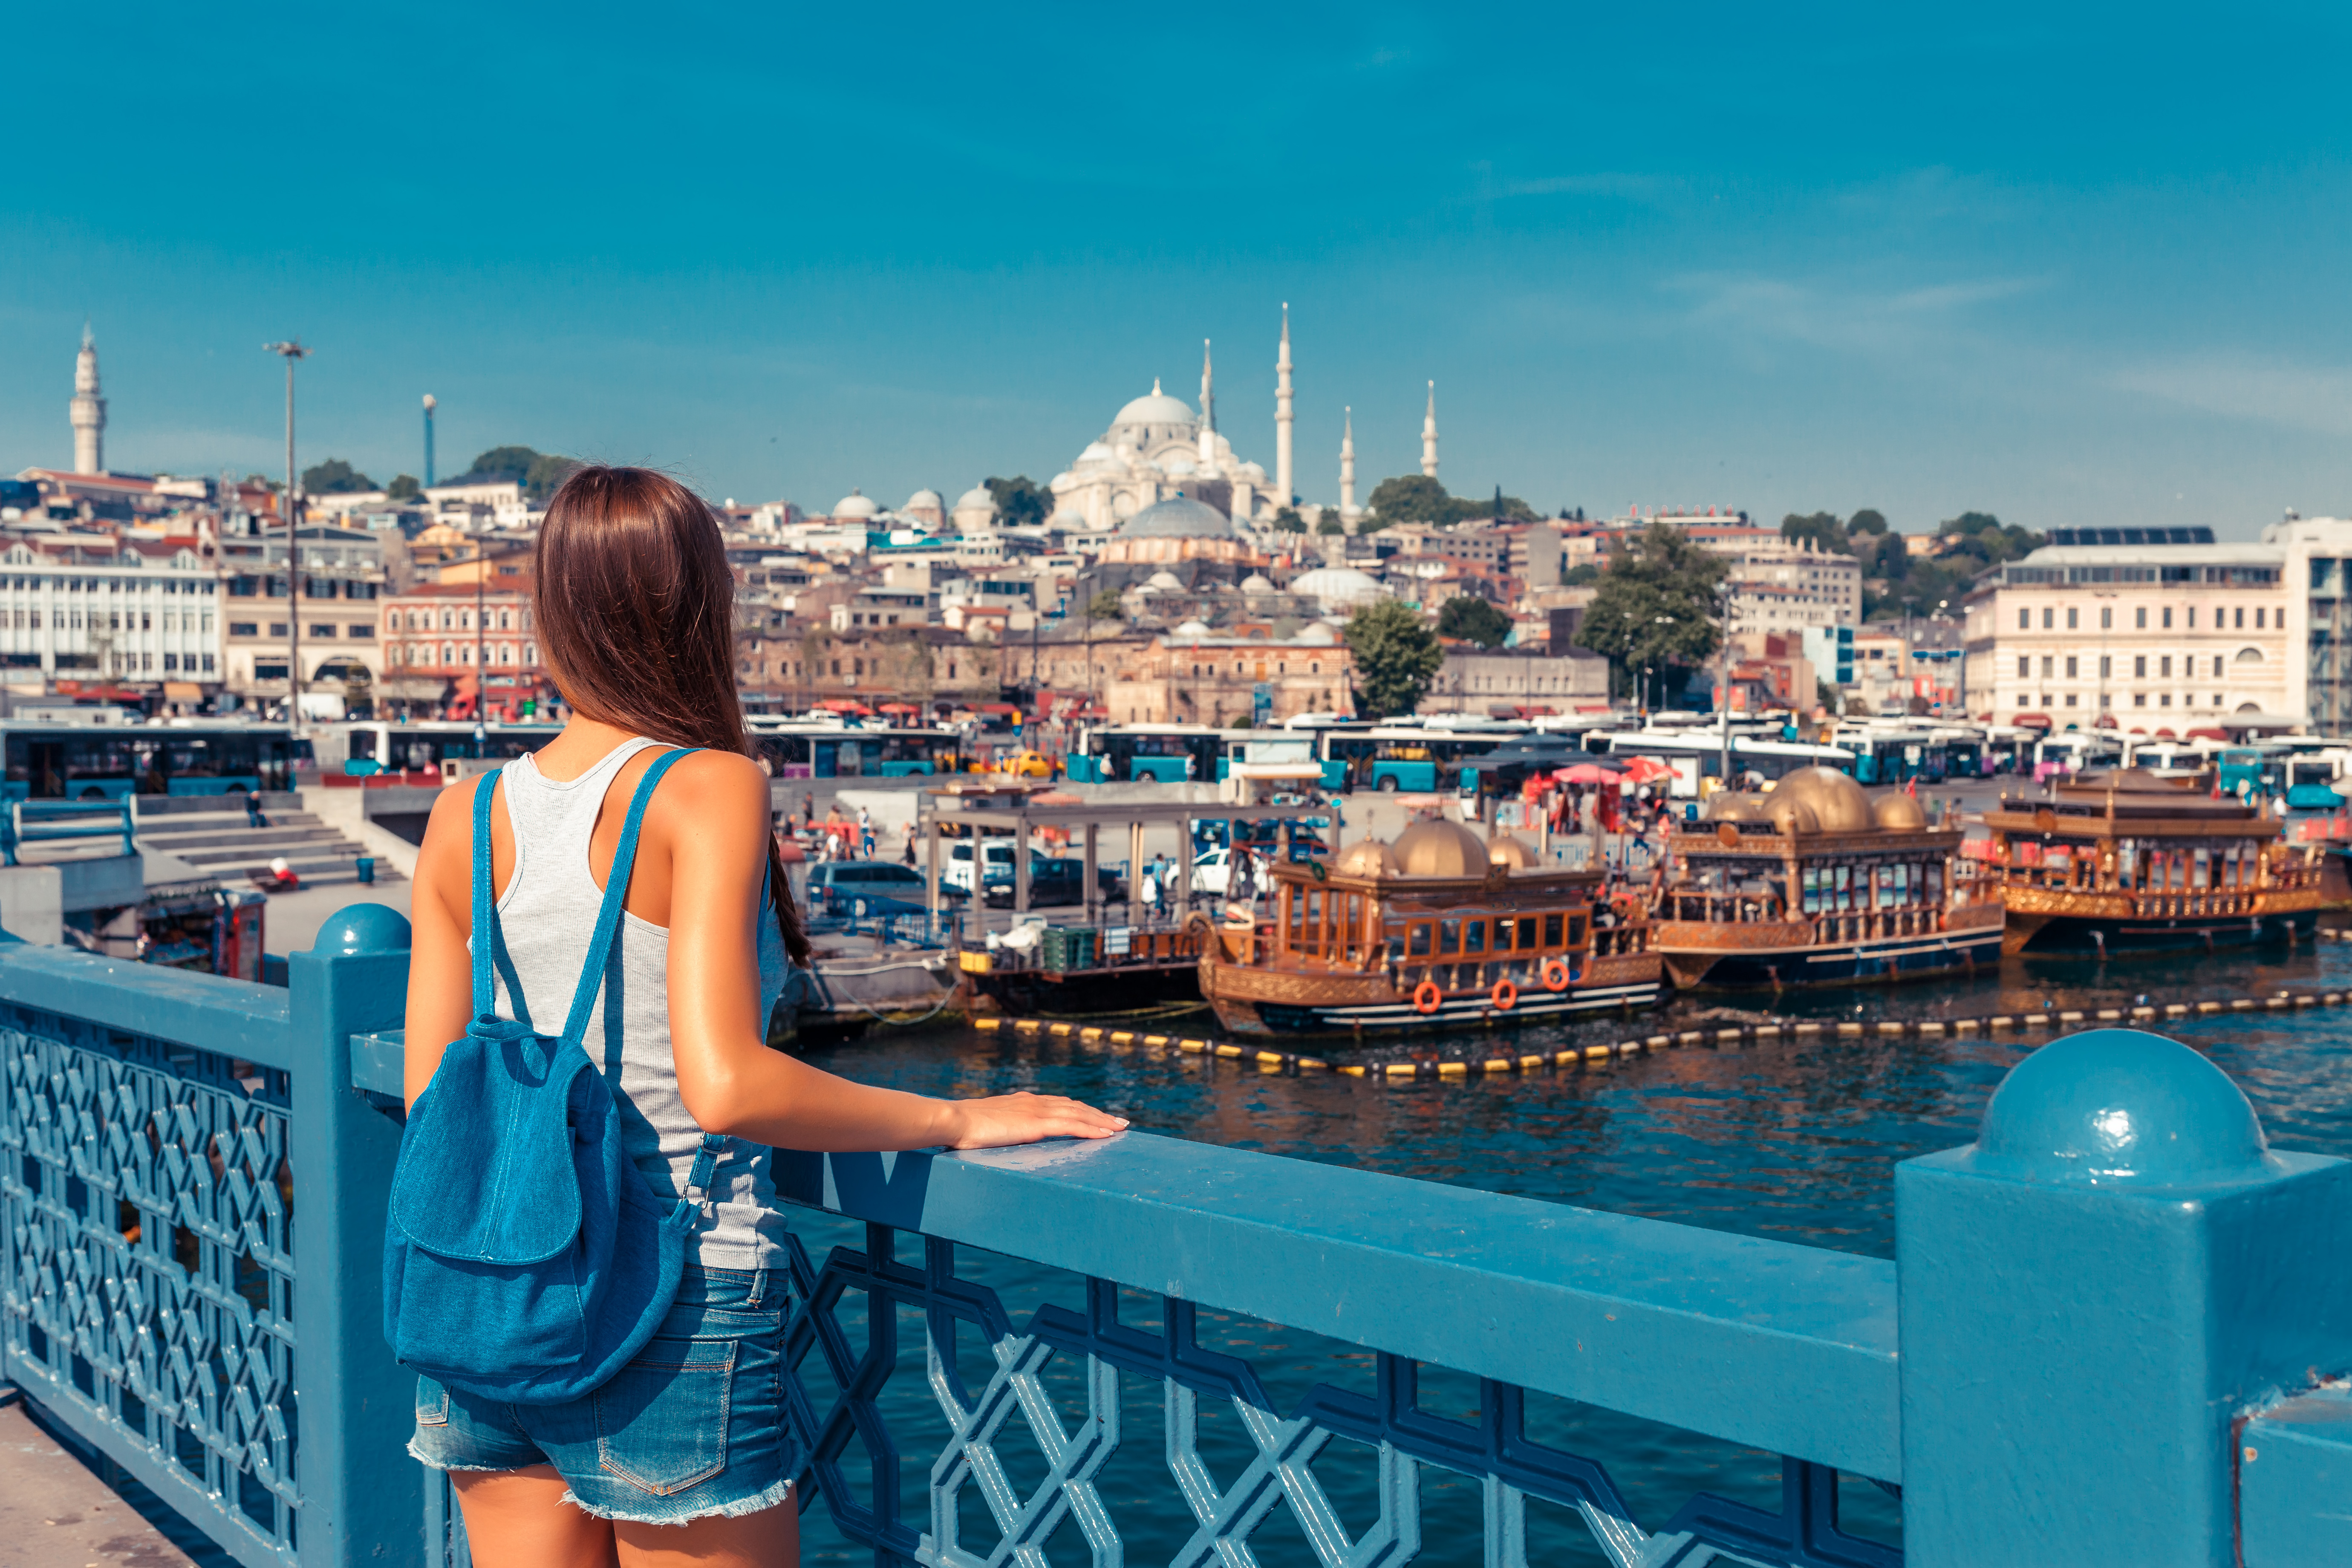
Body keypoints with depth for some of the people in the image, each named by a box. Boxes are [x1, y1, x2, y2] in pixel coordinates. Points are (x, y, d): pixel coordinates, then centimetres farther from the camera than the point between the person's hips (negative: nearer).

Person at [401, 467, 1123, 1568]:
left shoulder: (462, 819, 2)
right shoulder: (708, 790, -13)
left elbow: (429, 1096, 6)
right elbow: (722, 1085, -23)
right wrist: (957, 1120, -14)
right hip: (672, 1308, -5)